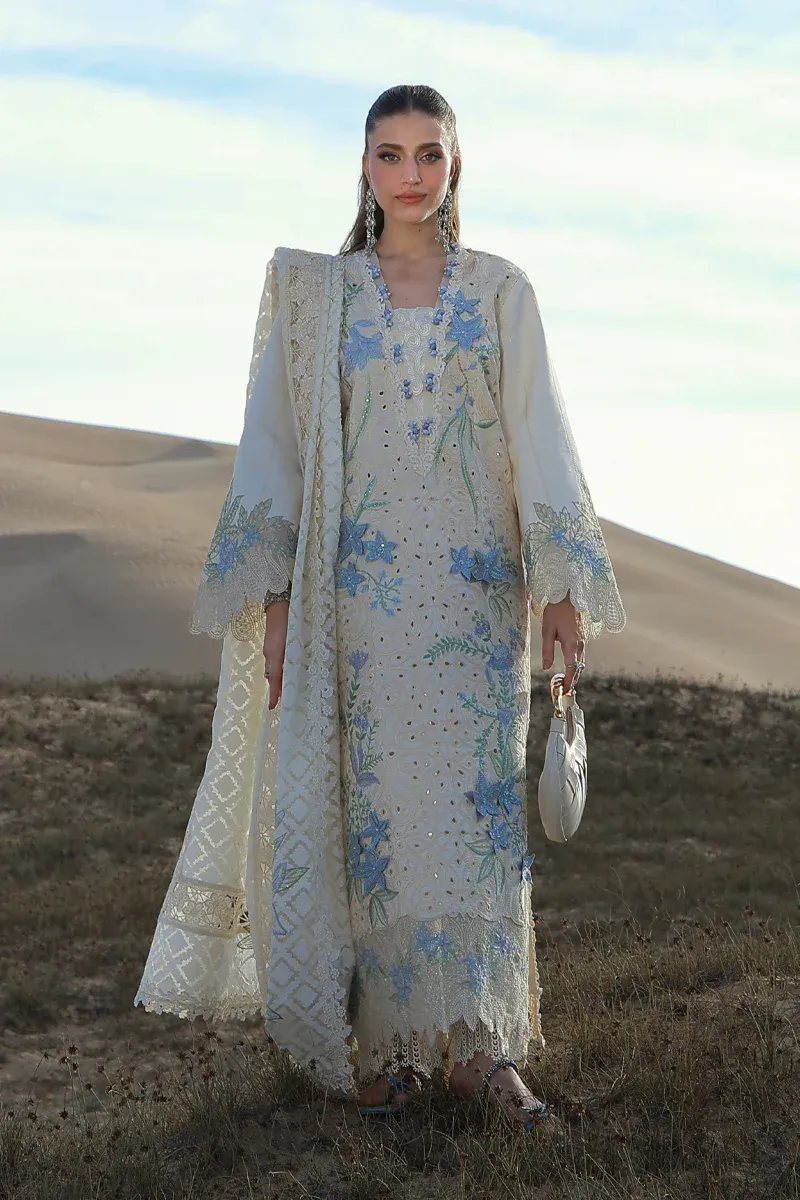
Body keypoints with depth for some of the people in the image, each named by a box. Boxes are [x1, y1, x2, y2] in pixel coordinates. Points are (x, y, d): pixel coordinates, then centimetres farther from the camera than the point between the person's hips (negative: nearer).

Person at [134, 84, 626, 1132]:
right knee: (372, 794, -2)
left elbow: (541, 438, 4)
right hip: (360, 582, 0)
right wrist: (275, 598, -5)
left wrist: (564, 585, -5)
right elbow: (275, 443, 4)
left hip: (476, 583, 1)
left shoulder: (502, 294, 9)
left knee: (478, 793, -6)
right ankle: (378, 1038, 5)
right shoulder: (317, 292, 7)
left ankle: (478, 1041, -4)